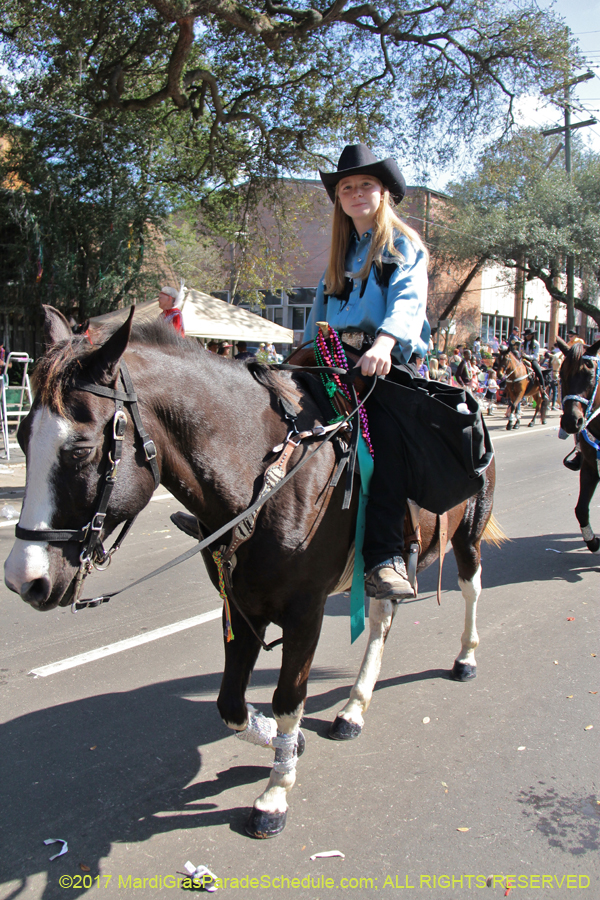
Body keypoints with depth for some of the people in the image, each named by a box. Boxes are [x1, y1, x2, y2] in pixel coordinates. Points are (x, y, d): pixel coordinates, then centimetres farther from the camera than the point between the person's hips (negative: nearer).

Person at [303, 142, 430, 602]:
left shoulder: (404, 245, 9)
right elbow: (318, 318, 29)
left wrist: (384, 342, -29)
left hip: (390, 359, -6)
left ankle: (386, 557, -35)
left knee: (386, 430, -31)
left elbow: (408, 300, -10)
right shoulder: (340, 256, 27)